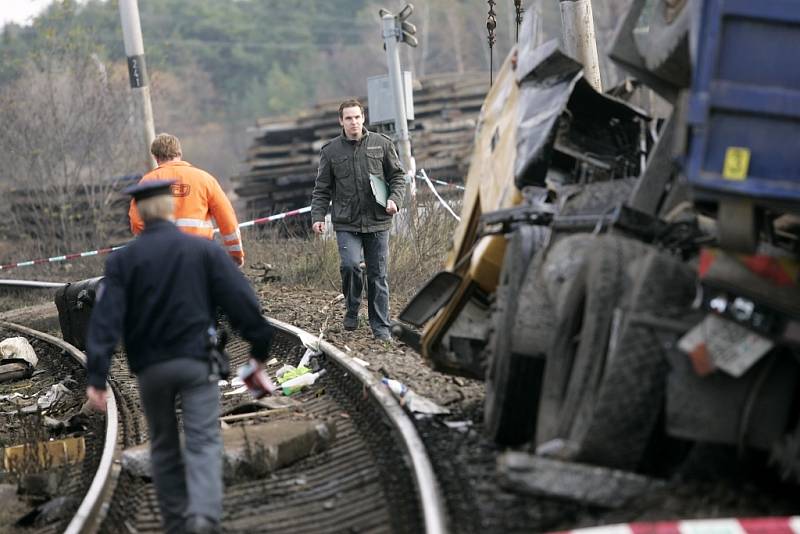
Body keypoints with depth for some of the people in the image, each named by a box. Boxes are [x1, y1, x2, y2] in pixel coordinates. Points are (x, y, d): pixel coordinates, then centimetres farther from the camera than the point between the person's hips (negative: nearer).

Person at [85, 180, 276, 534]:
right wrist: (260, 347, 5)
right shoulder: (205, 250, 0)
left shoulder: (122, 260, 1)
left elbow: (105, 318, -8)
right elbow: (241, 302, -4)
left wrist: (97, 377, -12)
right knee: (203, 442, -4)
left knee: (164, 447, 16)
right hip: (195, 360, -2)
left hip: (149, 367, 2)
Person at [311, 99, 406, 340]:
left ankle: (381, 327, 13)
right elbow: (322, 189, 8)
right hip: (346, 223, -1)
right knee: (350, 264, -20)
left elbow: (397, 176, 11)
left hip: (377, 221, 1)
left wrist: (394, 199, -6)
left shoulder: (381, 144, 4)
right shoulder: (330, 150, 4)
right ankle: (352, 309, 6)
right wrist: (318, 216, -3)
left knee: (378, 275, 4)